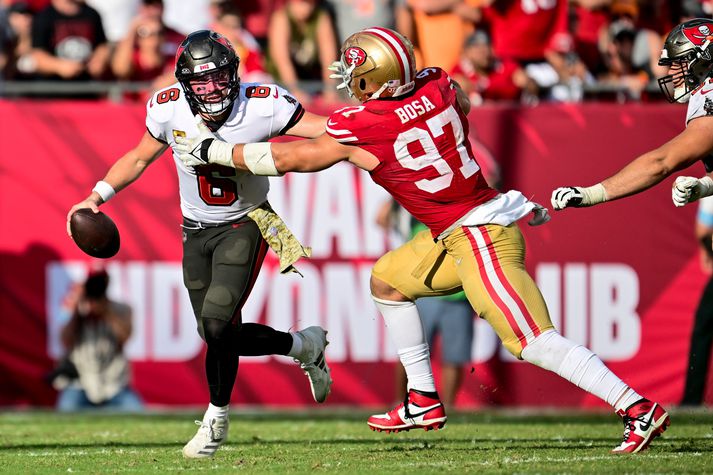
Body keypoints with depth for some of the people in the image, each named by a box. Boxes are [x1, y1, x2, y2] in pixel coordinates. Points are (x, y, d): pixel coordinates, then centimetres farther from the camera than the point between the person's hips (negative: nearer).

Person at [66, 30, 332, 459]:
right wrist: (97, 197, -3)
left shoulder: (261, 106, -22)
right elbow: (140, 157, 5)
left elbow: (329, 130, -19)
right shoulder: (169, 109, -13)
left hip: (245, 225, -4)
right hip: (198, 231, 4)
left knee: (216, 322, -20)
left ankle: (217, 417, 4)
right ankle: (305, 346, 31)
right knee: (223, 337, 2)